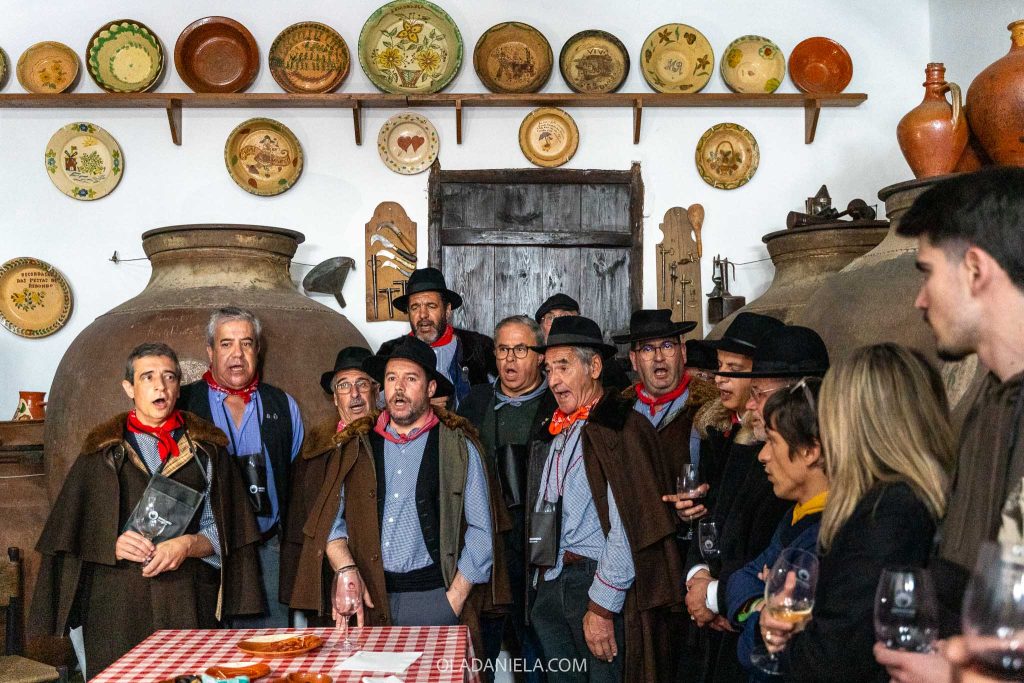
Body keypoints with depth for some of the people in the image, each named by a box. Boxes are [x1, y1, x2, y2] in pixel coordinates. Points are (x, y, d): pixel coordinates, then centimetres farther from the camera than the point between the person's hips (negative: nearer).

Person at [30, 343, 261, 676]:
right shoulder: (102, 449, 10)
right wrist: (113, 545, -11)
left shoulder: (206, 448, 10)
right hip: (116, 604, 0)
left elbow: (221, 533, 7)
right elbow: (74, 533, 7)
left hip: (188, 602, 0)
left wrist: (188, 545, -11)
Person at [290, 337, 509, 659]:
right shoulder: (356, 445, 9)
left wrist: (454, 600, -6)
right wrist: (346, 569, -9)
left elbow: (480, 531, 1)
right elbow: (330, 518, 8)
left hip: (432, 595, -2)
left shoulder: (458, 447, 2)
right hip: (368, 597, 2)